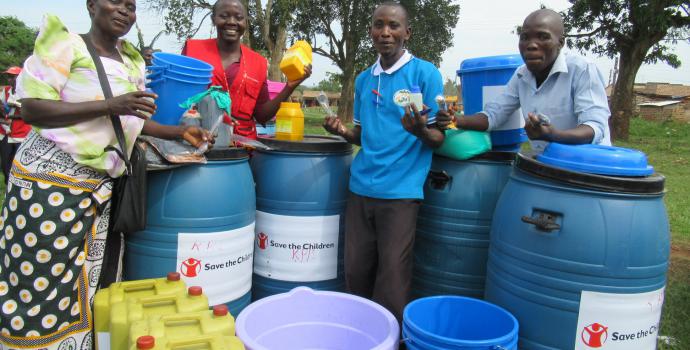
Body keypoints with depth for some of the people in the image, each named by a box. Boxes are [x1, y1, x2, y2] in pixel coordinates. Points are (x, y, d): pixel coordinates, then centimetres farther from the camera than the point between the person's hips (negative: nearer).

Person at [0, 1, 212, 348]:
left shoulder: (132, 62, 12)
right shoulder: (64, 44, -7)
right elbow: (32, 109, -15)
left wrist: (180, 132, 9)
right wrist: (110, 105, -22)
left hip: (99, 187, 6)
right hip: (48, 179, -6)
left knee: (82, 289, 11)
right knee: (39, 285, 1)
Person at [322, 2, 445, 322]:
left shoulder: (425, 73, -4)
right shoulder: (363, 79, 12)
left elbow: (439, 138, -5)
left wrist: (420, 131, -26)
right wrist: (343, 131, -1)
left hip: (400, 190, -5)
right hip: (360, 187, 5)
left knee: (392, 282, 2)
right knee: (356, 272, 12)